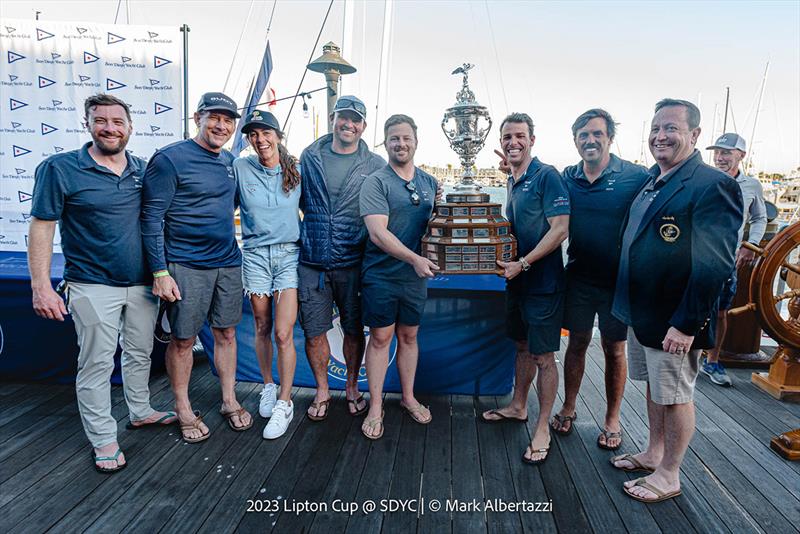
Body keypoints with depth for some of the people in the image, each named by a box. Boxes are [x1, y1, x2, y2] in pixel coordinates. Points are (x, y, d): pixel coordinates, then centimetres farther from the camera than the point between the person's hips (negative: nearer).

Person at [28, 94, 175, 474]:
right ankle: (103, 439, 16)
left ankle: (140, 411, 37)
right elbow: (41, 227, -6)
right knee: (97, 363, 3)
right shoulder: (60, 168, -7)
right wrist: (41, 287, -12)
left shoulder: (142, 170, 6)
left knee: (140, 353, 17)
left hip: (142, 284, 5)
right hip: (93, 286, -4)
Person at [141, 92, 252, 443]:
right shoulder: (169, 159, -10)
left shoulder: (229, 161, 11)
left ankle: (229, 401, 27)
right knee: (183, 339, 5)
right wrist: (160, 272, -15)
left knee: (226, 333, 12)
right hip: (186, 266, -6)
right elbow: (151, 218, -12)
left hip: (228, 263, 6)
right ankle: (183, 409, 23)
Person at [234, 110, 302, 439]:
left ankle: (284, 402, 7)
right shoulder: (240, 168, 1)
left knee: (283, 334, -7)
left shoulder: (296, 171, 3)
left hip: (289, 254, -1)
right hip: (255, 254, 1)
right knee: (262, 329, 10)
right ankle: (268, 387, 32)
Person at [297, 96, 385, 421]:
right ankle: (322, 390, 27)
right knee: (314, 332, 6)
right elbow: (297, 199, 18)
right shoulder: (309, 157, 7)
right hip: (312, 263, 1)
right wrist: (305, 235, 11)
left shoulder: (375, 165, 2)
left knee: (354, 329, 11)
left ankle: (352, 386, 32)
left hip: (353, 263, -1)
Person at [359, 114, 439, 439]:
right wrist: (414, 258, -27)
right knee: (380, 338, 4)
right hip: (381, 275, -4)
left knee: (409, 336, 15)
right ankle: (375, 407, 18)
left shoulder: (429, 182, 9)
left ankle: (408, 398, 32)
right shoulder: (376, 182, -8)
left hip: (416, 277, 5)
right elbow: (377, 233, -19)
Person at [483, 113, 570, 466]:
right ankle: (518, 407, 37)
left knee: (543, 356, 1)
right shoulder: (512, 182, 12)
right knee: (523, 346, 21)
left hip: (542, 281, -8)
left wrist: (523, 263, -22)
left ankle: (543, 428, 15)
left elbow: (560, 229, -20)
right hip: (517, 278, 8)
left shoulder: (546, 176, -13)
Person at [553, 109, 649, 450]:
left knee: (614, 349, 10)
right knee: (577, 343, 14)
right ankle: (568, 408, 30)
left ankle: (612, 419, 27)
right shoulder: (567, 178, 2)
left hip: (617, 280, -2)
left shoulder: (635, 176, -10)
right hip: (579, 278, 3)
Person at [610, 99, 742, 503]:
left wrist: (686, 324, -22)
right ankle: (653, 453, 40)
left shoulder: (713, 185, -17)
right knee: (654, 387, 21)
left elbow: (714, 266, -22)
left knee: (675, 396, 8)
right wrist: (631, 306, 13)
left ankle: (668, 476, 26)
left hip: (674, 321, -8)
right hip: (640, 313, 8)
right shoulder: (650, 181, 9)